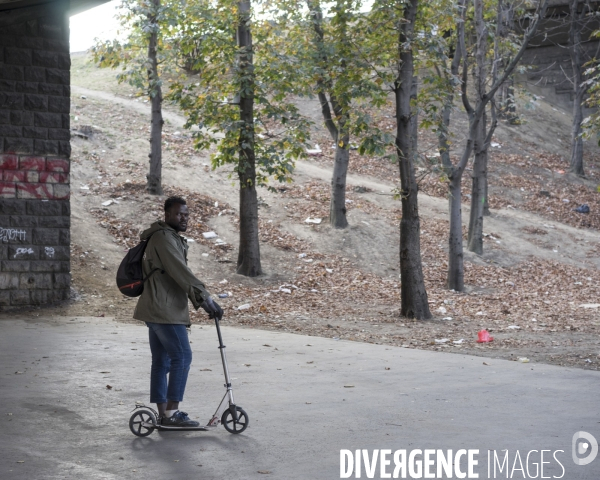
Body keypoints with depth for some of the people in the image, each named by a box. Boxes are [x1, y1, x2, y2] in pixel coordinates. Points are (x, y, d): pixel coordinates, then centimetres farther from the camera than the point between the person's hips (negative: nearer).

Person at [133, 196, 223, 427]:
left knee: (161, 361, 9)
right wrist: (206, 299, -21)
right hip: (165, 310, -10)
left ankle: (163, 414, 12)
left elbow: (181, 274, 21)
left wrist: (201, 302, 13)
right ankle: (172, 412, -8)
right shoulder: (163, 237, -11)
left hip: (156, 310, 10)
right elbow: (181, 273, -20)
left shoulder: (173, 238, 22)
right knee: (181, 356, -10)